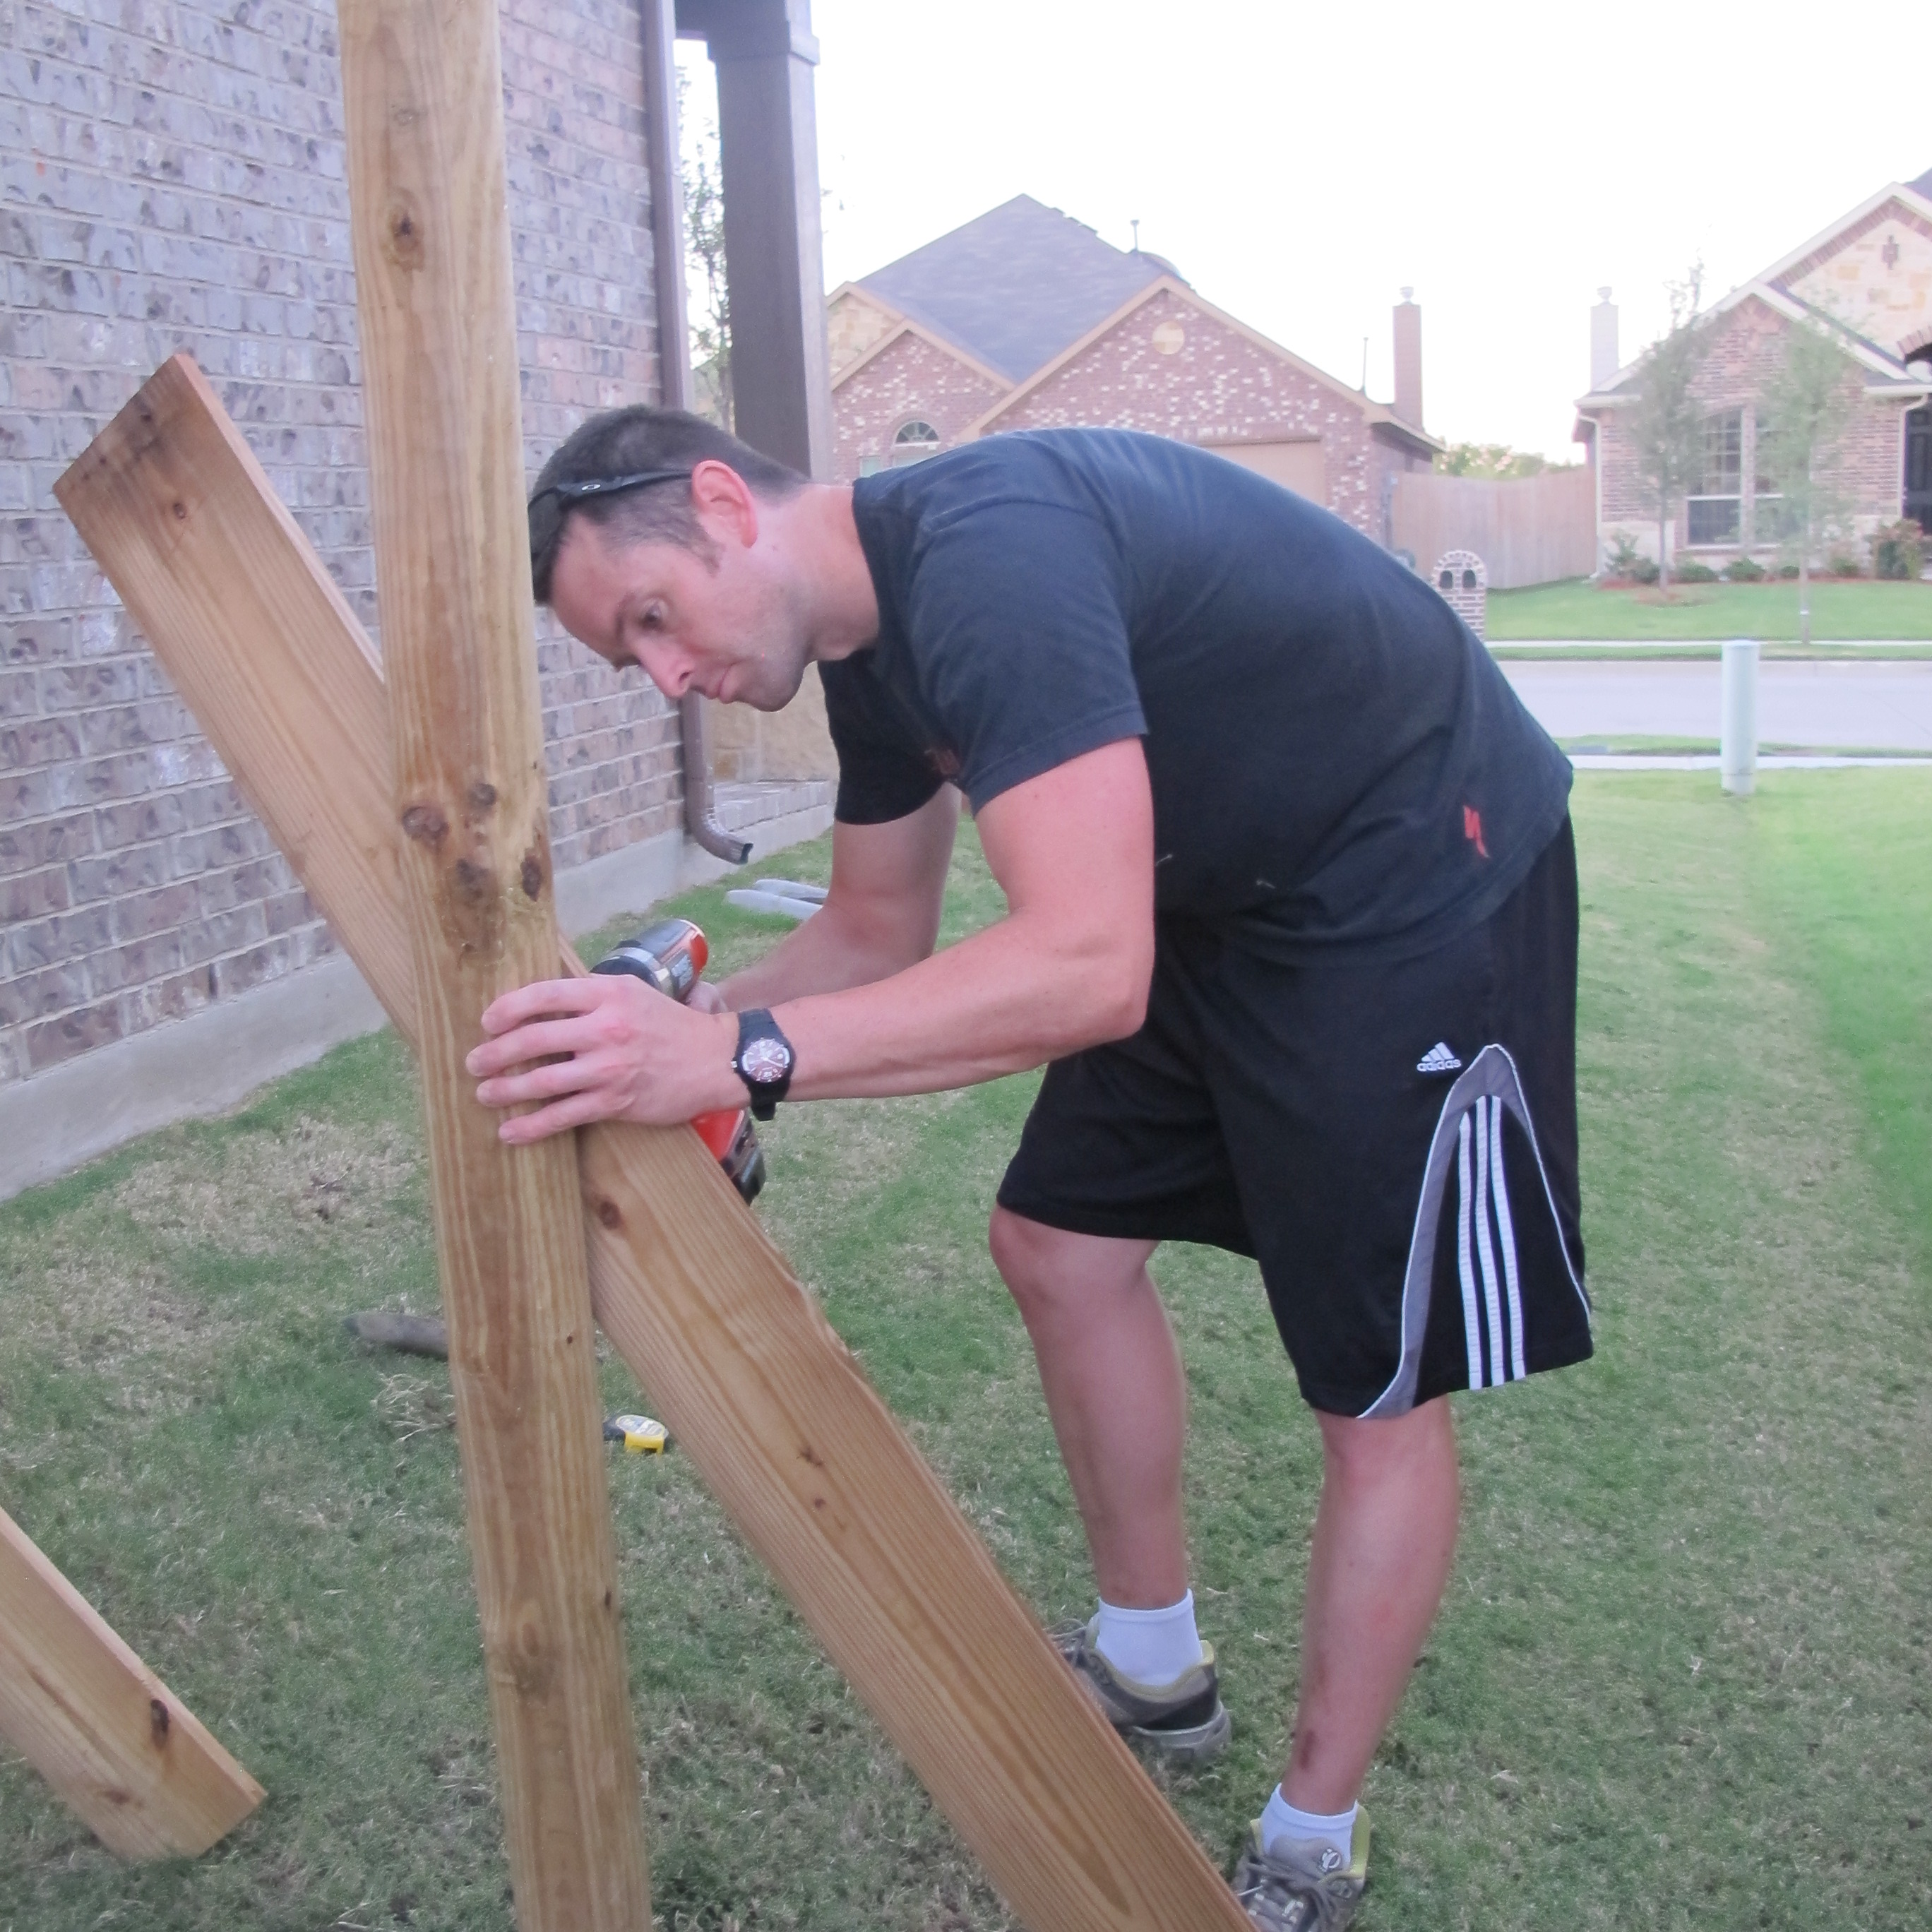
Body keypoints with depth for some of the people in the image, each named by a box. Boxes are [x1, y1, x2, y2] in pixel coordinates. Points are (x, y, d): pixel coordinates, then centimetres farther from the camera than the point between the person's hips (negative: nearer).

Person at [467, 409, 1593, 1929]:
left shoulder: (987, 556, -30)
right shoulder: (871, 647, 2)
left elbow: (1087, 966, -39)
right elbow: (877, 936, 12)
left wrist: (738, 1054, -42)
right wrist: (655, 1037, -2)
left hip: (1424, 875, -9)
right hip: (1226, 891, 10)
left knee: (1378, 1389, -1)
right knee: (1062, 1245, 12)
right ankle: (1154, 1671, 32)